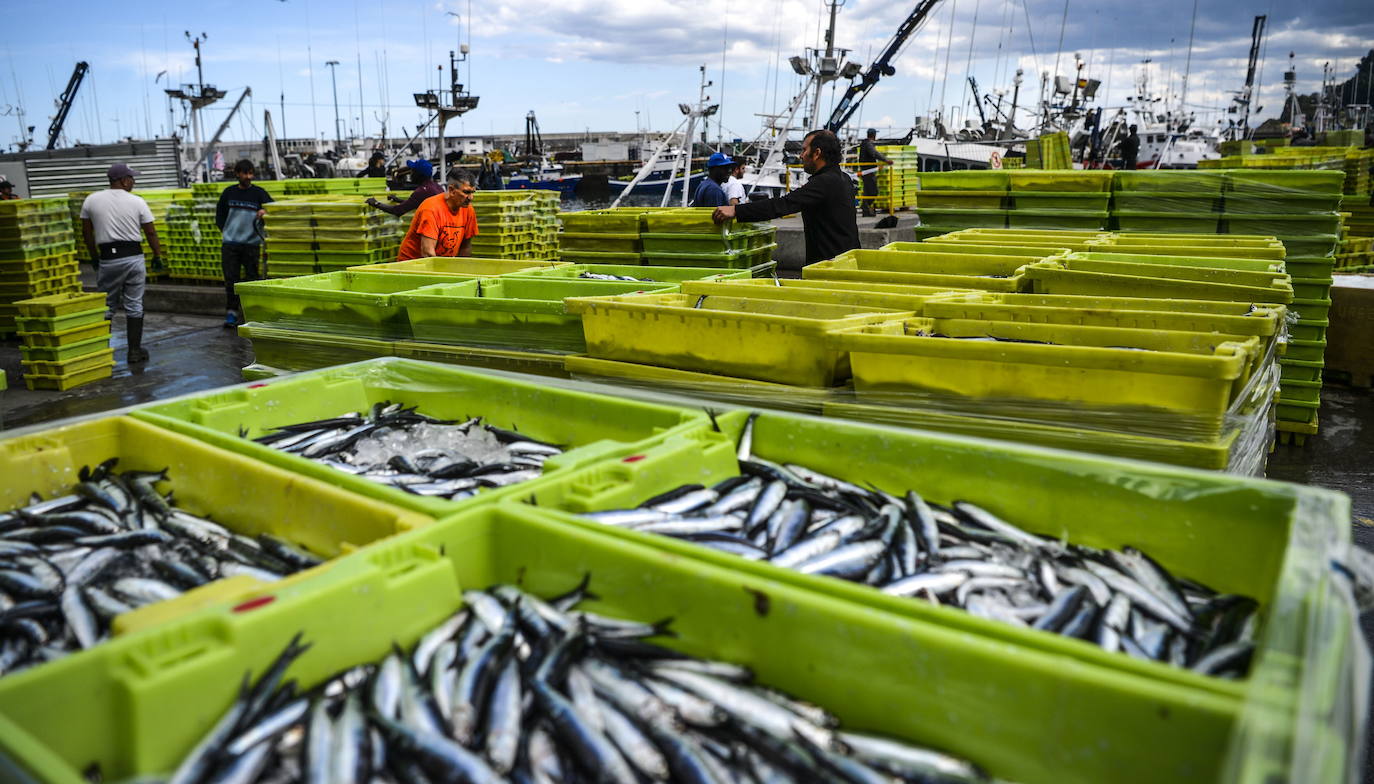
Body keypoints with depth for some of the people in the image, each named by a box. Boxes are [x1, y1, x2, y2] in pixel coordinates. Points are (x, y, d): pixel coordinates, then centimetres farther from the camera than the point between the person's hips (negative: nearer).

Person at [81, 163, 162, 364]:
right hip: (134, 257, -1)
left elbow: (86, 231, 11)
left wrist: (94, 256, 23)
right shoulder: (137, 202, -2)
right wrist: (157, 256, 14)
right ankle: (134, 351, 7)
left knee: (106, 306, 11)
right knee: (134, 306, 5)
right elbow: (150, 232, 2)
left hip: (108, 259, 1)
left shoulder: (91, 200, 5)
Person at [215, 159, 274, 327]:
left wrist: (265, 211, -26)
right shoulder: (229, 192, 9)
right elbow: (219, 215, 18)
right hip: (230, 244, 1)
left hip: (251, 243, -1)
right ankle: (231, 313, 6)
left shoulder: (259, 193, 3)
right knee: (231, 279, 0)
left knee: (252, 279, 0)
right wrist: (227, 232, 9)